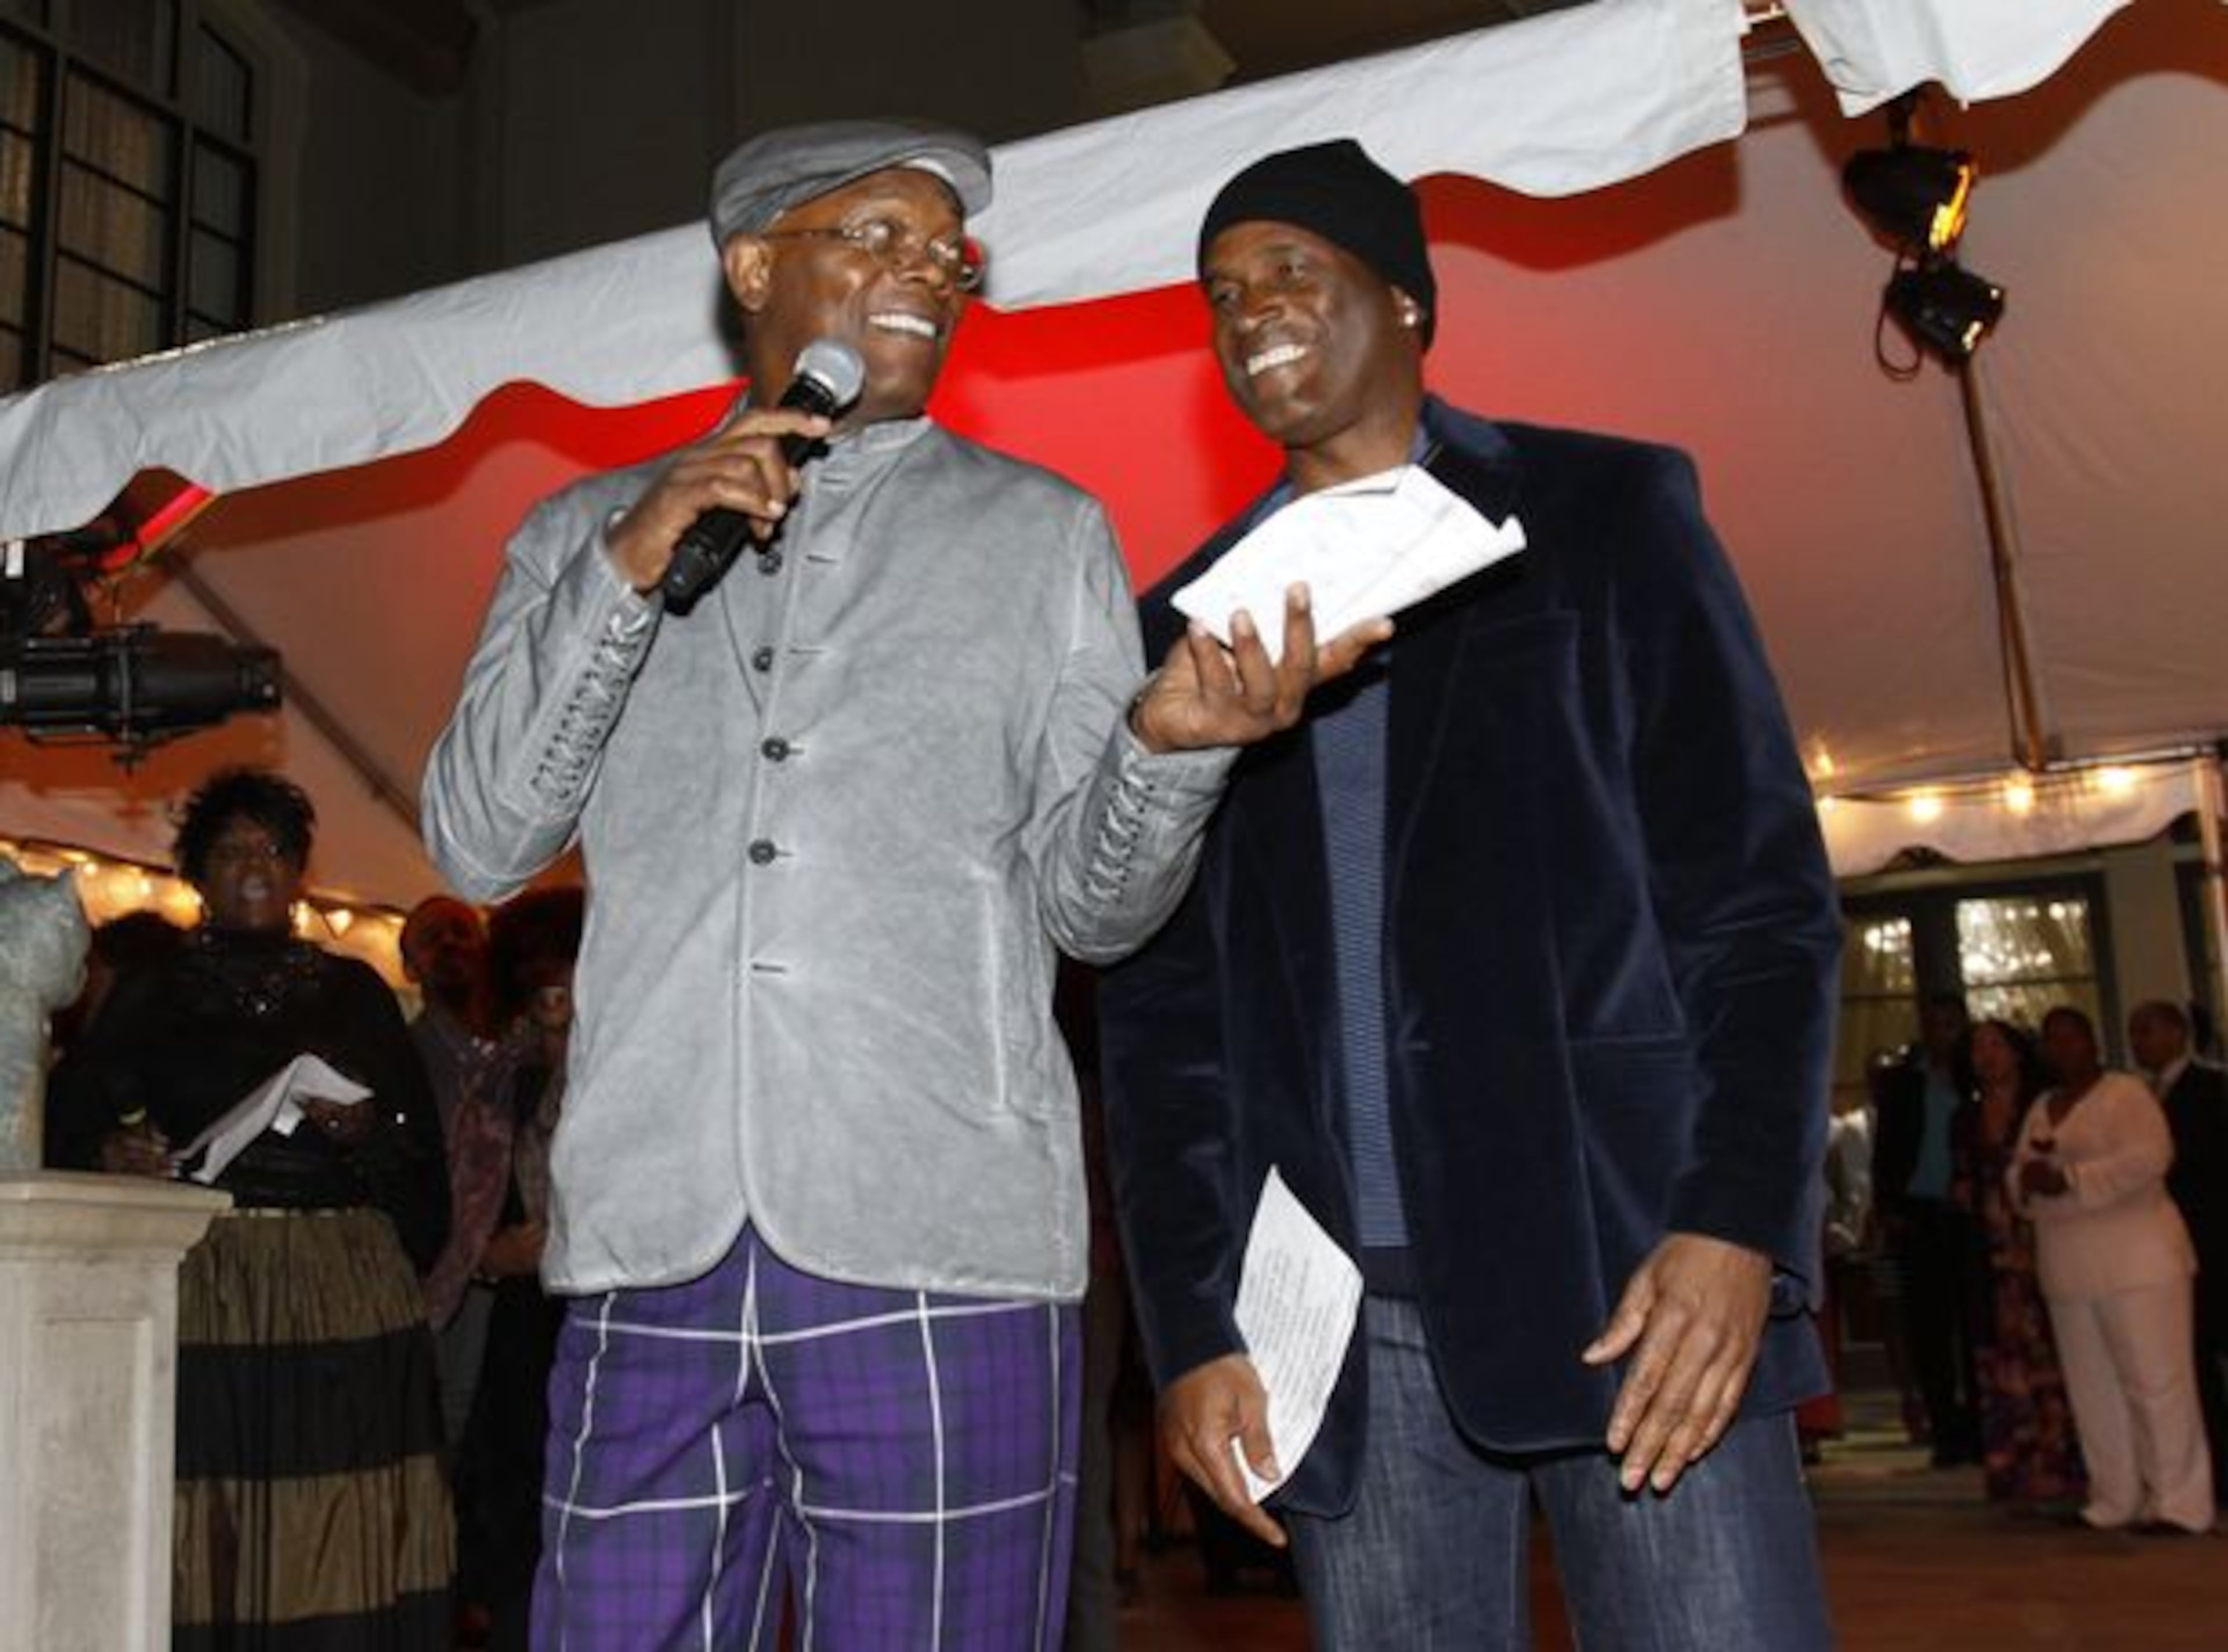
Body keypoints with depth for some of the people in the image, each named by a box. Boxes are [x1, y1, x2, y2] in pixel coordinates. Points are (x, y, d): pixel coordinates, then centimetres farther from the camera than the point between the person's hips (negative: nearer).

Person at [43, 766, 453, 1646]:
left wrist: (363, 1129, -9)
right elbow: (66, 1125, 5)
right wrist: (112, 1152, -15)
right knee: (202, 1559, -6)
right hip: (199, 1295, -1)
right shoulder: (152, 994, 13)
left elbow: (424, 1157, 10)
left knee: (340, 1544, -4)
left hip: (347, 1297, 1)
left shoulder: (355, 992, 15)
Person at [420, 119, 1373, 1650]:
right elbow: (480, 846, 5)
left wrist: (1171, 746, -13)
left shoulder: (1041, 531, 13)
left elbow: (1086, 903, 8)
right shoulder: (585, 533, 16)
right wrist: (626, 573, -6)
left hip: (937, 1246, -1)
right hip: (652, 1243, 1)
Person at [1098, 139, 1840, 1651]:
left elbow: (1760, 889, 0)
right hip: (1341, 1315, 3)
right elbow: (1161, 1000, 12)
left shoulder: (1603, 512, 7)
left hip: (1633, 1261, -2)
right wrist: (1189, 1325, 3)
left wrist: (1738, 1223, -12)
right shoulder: (1185, 619, 15)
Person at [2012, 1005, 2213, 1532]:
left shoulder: (2126, 1093, -3)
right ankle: (2115, 1500, 14)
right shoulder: (2040, 1108, 18)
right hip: (2070, 1271, 7)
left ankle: (2180, 1502, -3)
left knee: (2156, 1380, -7)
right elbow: (2018, 1174, 17)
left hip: (2135, 1261, -7)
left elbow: (2149, 1155, -19)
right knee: (2093, 1389, 7)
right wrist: (2029, 1177, -8)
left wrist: (2069, 1179, -22)